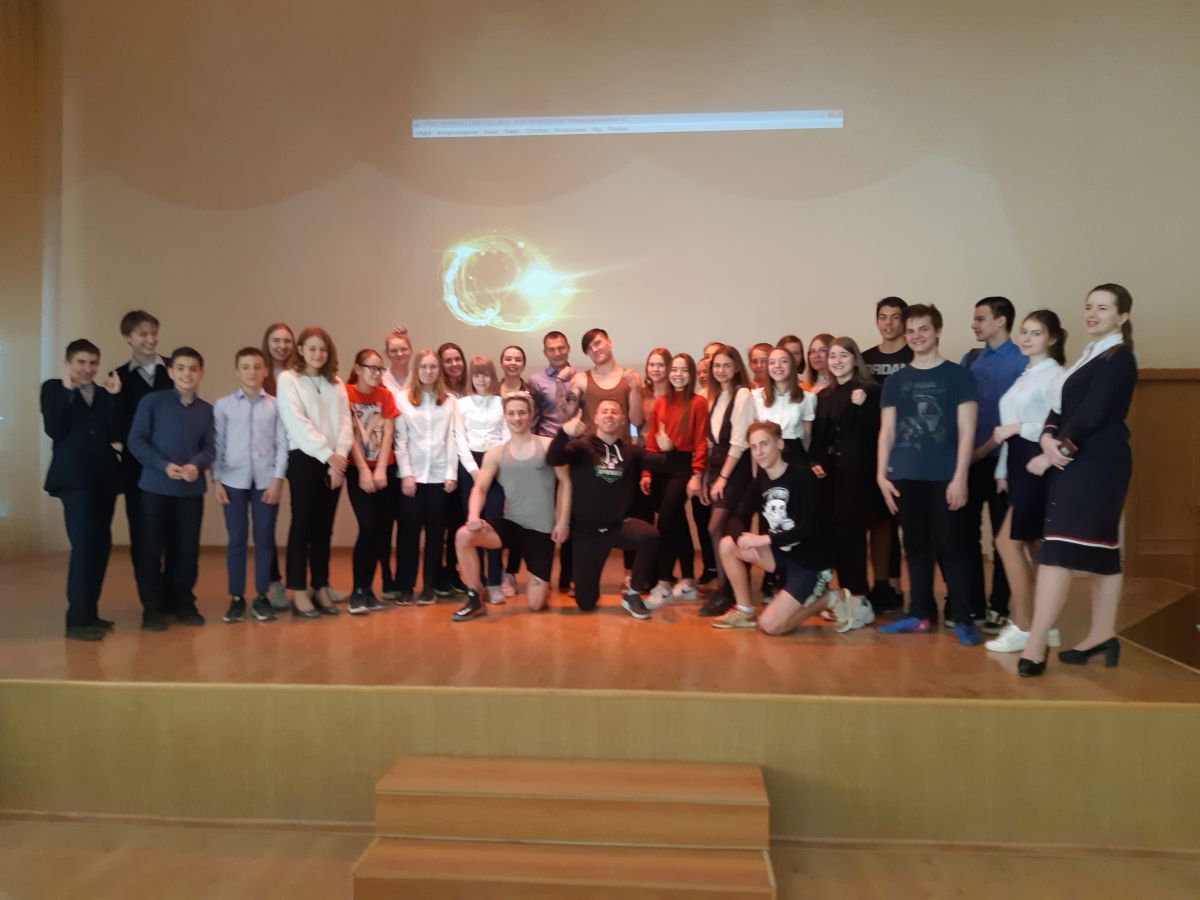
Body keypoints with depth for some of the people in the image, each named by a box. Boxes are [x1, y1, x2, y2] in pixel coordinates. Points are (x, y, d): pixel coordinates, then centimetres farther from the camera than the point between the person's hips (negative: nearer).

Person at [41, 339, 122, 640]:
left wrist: (113, 397, -6)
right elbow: (54, 431, -12)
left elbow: (116, 434, 1)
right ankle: (77, 620, -7)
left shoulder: (105, 392, 12)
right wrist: (68, 390, -14)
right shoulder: (53, 388, 2)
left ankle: (89, 613, 19)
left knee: (101, 545, 9)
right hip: (74, 477, -5)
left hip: (104, 476, 5)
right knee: (84, 544, -13)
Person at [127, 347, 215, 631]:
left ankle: (183, 603, 23)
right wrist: (164, 465, -17)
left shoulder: (206, 410, 6)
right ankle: (152, 607, 15)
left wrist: (196, 465, -18)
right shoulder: (152, 401, -3)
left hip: (192, 489, 3)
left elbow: (210, 447, 3)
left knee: (187, 548, 8)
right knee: (152, 548, 4)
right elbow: (135, 441, -6)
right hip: (156, 486, -2)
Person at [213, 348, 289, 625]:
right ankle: (236, 598, 13)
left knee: (264, 539, 5)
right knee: (236, 540, 4)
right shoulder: (223, 405, 4)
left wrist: (278, 479, -5)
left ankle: (262, 597, 14)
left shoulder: (276, 406, 2)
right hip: (234, 480, 0)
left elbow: (282, 445, 1)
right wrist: (216, 480, -2)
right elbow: (217, 445, 3)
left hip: (266, 480, 0)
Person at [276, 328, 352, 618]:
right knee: (303, 524, -1)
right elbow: (297, 423, -11)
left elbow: (345, 421, 5)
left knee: (324, 526, 9)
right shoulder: (288, 379, -1)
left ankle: (321, 588, 16)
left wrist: (340, 457, -9)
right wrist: (327, 454, -15)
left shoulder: (336, 383, 14)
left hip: (334, 462, 4)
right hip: (304, 459, -4)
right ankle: (299, 592, 4)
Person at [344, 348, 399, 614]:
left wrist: (380, 469, -9)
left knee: (382, 528, 2)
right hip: (357, 471, -4)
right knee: (368, 527, -14)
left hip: (383, 470, 4)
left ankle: (367, 588, 14)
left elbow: (388, 433, 0)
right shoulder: (345, 393, -4)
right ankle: (357, 591, -4)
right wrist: (363, 470, -11)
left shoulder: (385, 395, 7)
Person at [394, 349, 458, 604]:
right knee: (409, 530, 1)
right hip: (412, 474, -1)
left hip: (439, 474, 1)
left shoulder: (449, 401, 7)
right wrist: (406, 473, -7)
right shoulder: (404, 399, 3)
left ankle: (429, 585, 14)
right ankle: (405, 586, 9)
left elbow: (452, 439, 4)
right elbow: (400, 440, 0)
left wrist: (452, 473, -2)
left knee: (436, 531, 5)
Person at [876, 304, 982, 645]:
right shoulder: (895, 380, 12)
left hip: (944, 477, -3)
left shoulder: (958, 375, 2)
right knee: (916, 547, 9)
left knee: (951, 547, -1)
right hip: (905, 477, 3)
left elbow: (966, 431, -2)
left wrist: (960, 476, -10)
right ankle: (919, 613, 18)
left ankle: (962, 617, 7)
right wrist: (882, 475, 3)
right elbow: (887, 431, 11)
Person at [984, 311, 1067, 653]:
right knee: (1032, 546, 10)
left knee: (1008, 542, -8)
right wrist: (1002, 470, 13)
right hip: (1018, 465, 9)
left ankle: (1022, 627, 1)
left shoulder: (1054, 374, -11)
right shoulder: (1024, 375, 17)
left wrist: (1018, 428, -15)